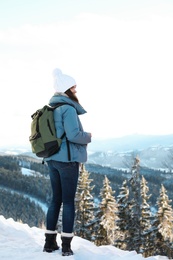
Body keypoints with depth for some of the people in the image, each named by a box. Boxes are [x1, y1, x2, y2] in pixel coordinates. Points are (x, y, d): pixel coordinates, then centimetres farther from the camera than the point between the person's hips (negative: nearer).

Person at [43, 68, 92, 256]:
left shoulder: (52, 109, 13)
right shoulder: (68, 108, -13)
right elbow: (73, 135, -22)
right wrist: (88, 137, -3)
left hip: (52, 159, 8)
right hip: (67, 159, -8)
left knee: (56, 199, 13)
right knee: (69, 201, -2)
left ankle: (50, 242, 18)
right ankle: (66, 245, 0)